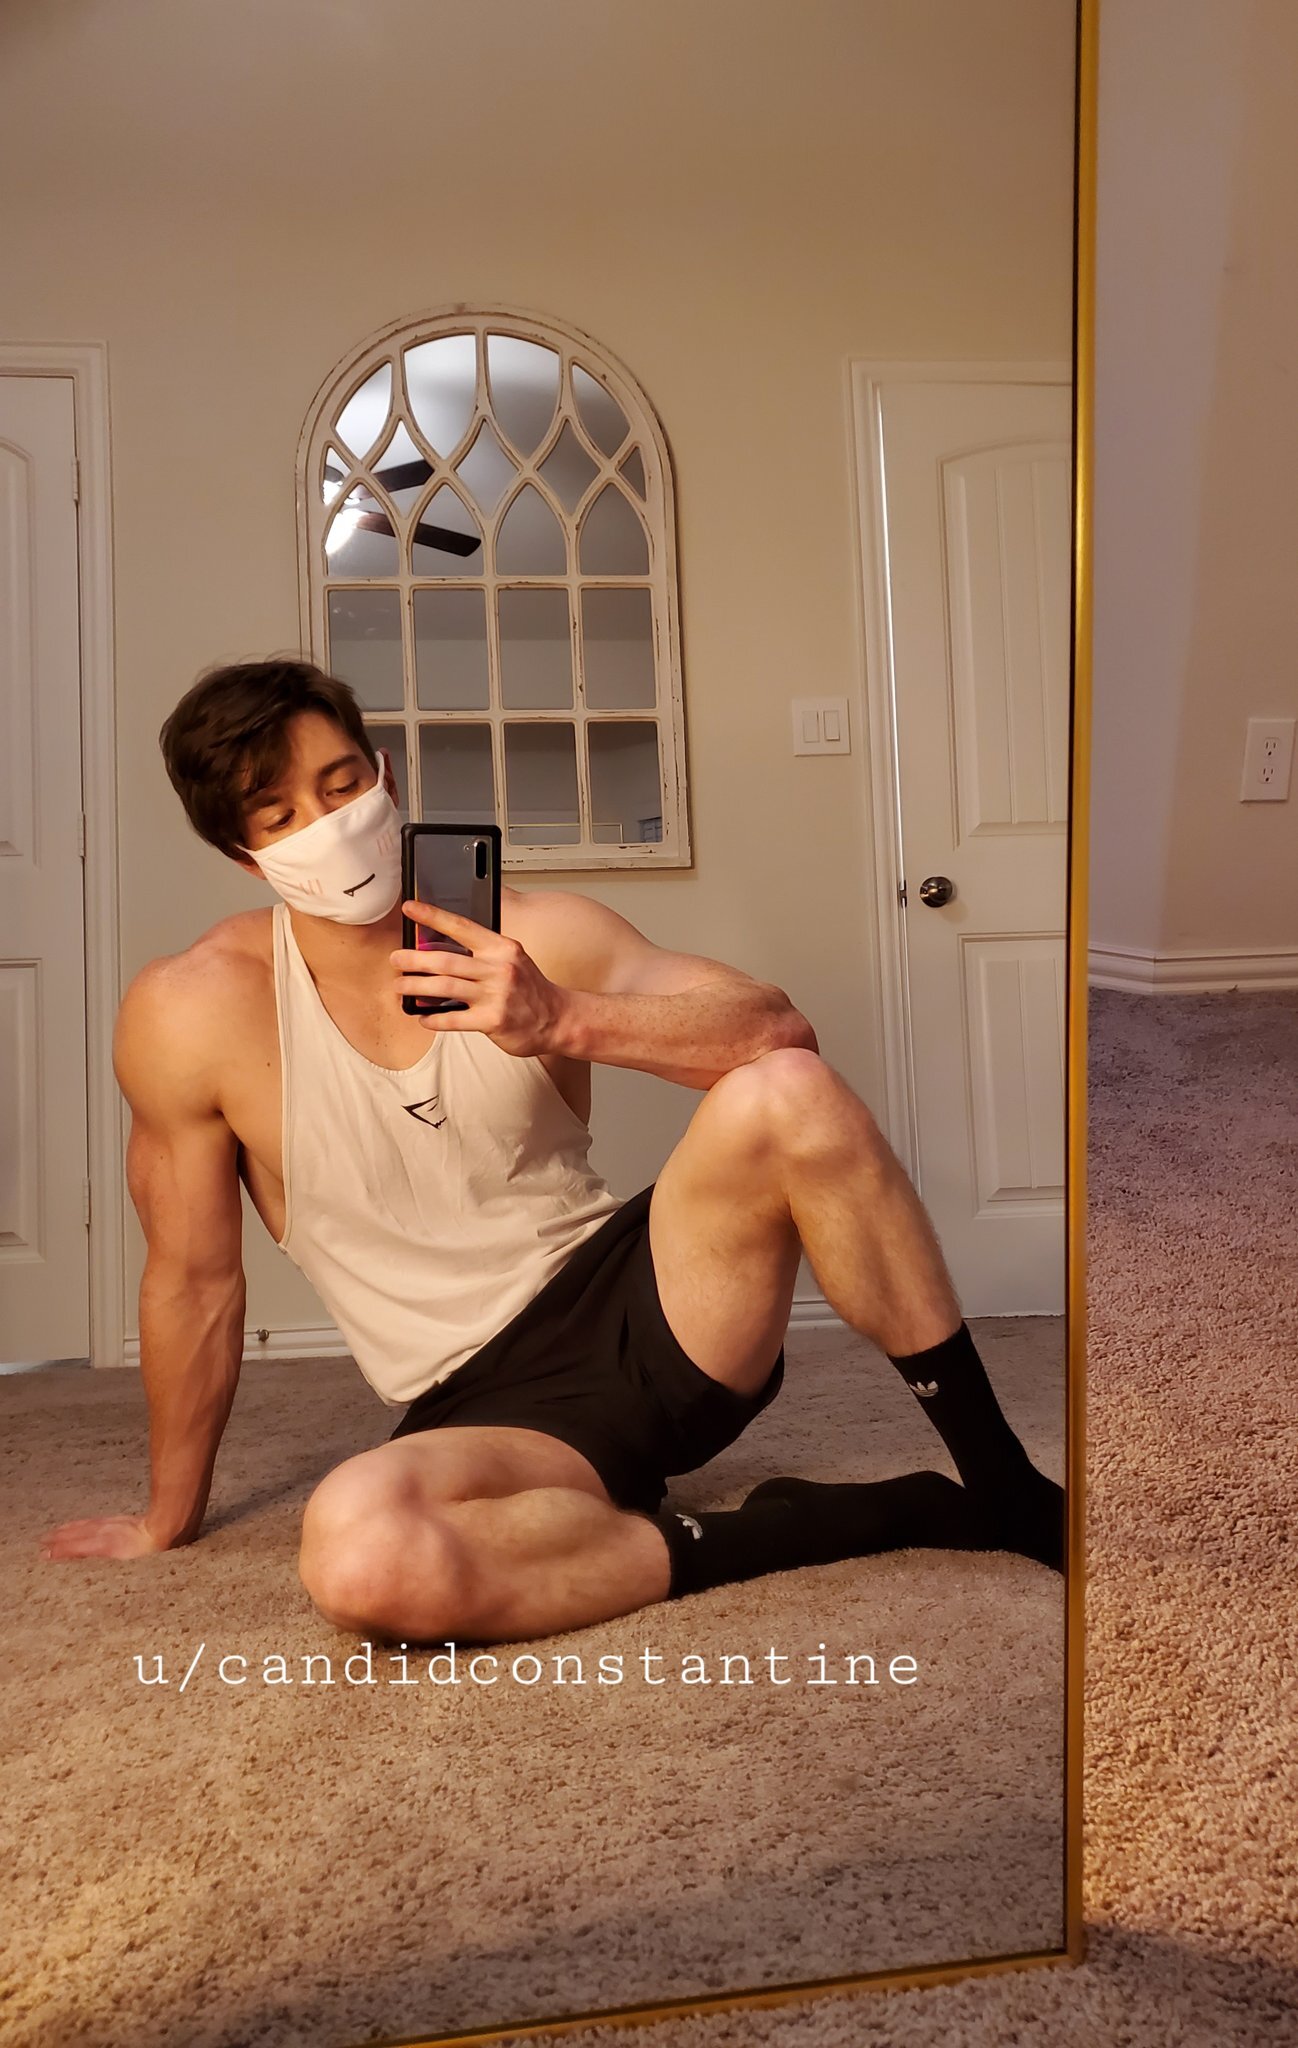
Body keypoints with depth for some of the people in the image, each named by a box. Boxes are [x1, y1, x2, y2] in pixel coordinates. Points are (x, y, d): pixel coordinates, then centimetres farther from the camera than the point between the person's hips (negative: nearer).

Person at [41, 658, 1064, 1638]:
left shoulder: (531, 937, -4)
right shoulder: (191, 1011, -8)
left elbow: (779, 1030, -13)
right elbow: (195, 1279, 2)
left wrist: (564, 1021, -30)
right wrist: (168, 1517, 13)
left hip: (648, 1308, 1)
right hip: (487, 1408, -1)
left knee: (784, 1096, -27)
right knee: (356, 1554, -36)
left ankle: (1006, 1487, -10)